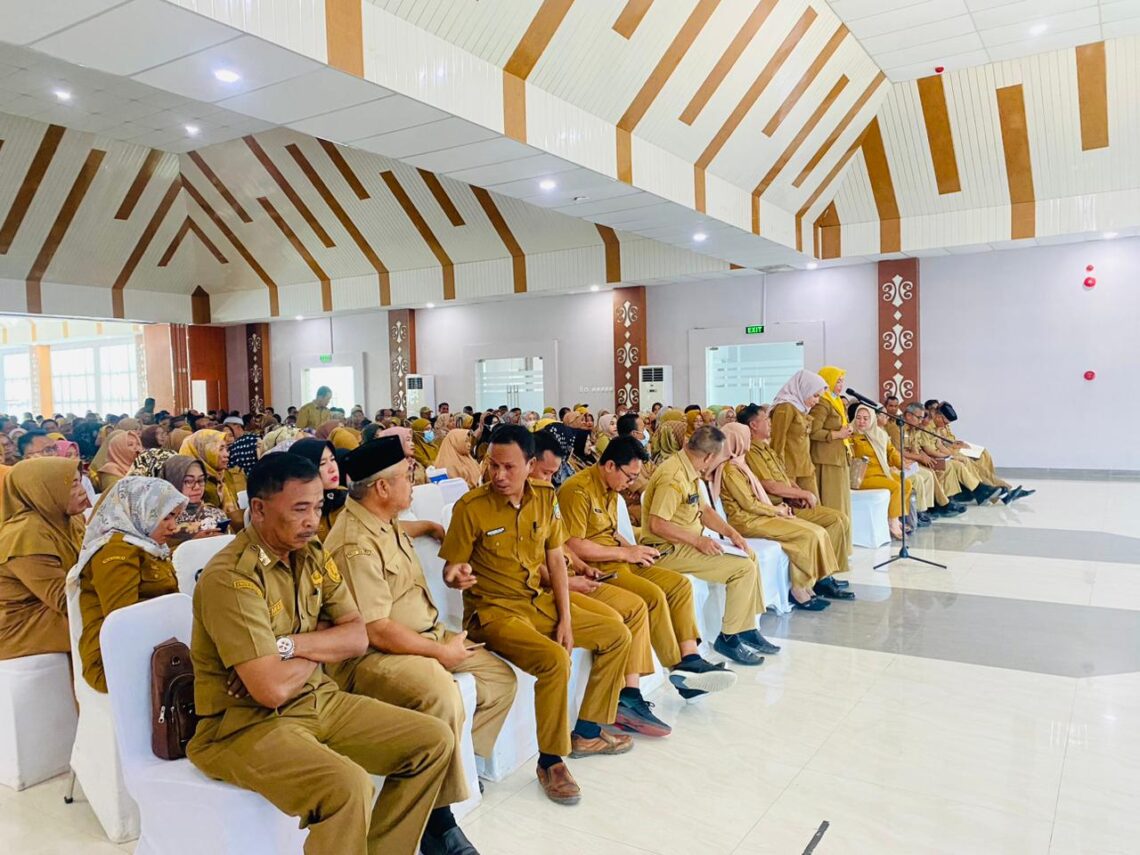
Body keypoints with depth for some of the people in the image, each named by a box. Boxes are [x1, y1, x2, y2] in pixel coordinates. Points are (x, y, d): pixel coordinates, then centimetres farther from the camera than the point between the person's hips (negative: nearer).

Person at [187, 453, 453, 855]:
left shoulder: (312, 555, 2)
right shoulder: (229, 577, -22)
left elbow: (357, 638, 0)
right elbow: (273, 690, -26)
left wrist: (289, 646, -17)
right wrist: (320, 647, -7)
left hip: (318, 700, 8)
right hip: (246, 724, -7)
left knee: (435, 741, 0)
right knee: (348, 786, -33)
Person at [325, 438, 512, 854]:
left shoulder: (386, 523, 8)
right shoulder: (356, 544, -23)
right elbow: (375, 631, -26)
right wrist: (440, 652, -17)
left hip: (425, 636, 10)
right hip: (372, 656, -10)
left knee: (500, 676, 7)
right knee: (441, 695, -36)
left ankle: (456, 763, 14)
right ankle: (437, 820, -21)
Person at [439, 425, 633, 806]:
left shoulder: (545, 498, -1)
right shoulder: (470, 507, -16)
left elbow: (556, 560, 4)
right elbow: (451, 568, -8)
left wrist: (566, 619, -2)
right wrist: (457, 575, -33)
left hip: (538, 601, 7)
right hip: (492, 610, -6)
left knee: (617, 636, 6)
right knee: (555, 659, -31)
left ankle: (587, 733, 20)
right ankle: (550, 762, -8)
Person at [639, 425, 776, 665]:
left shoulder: (689, 471, 8)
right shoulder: (673, 478, -24)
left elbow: (704, 509, 17)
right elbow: (657, 525, -27)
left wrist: (731, 533, 4)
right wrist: (698, 540, -22)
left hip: (687, 544, 11)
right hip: (668, 551, -11)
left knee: (750, 557, 14)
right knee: (743, 568, -15)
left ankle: (746, 629, 19)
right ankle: (728, 638, -2)